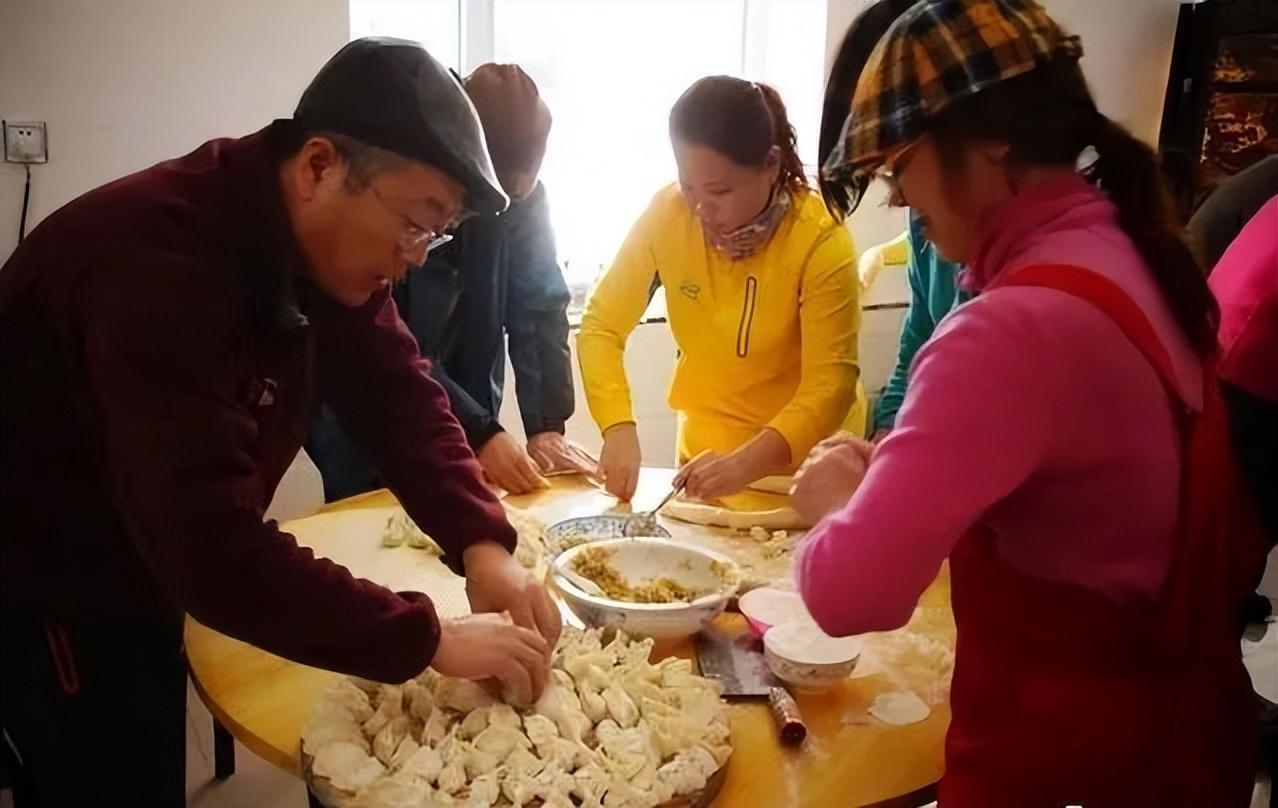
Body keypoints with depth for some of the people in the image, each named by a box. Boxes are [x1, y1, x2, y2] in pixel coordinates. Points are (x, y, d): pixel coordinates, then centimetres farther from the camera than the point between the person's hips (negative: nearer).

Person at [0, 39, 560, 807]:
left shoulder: (329, 244, -8)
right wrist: (429, 639, -36)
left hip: (143, 570, 8)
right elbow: (210, 542, -41)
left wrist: (484, 545, -22)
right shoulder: (157, 258, -36)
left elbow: (399, 396, -7)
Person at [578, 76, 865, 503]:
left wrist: (746, 463, -37)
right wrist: (619, 429, -25)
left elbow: (831, 385, -23)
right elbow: (601, 325, -9)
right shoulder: (667, 214, -12)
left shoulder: (819, 238, -19)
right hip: (704, 454, 2)